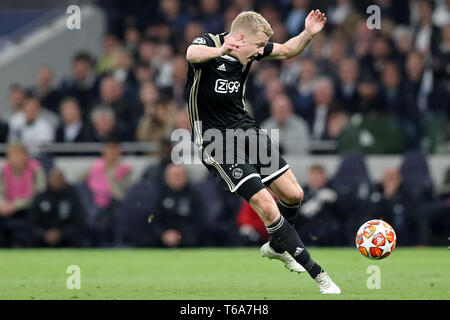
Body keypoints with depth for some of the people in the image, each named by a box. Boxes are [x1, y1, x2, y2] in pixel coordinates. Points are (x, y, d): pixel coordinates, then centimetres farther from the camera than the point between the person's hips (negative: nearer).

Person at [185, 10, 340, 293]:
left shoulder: (250, 50, 2)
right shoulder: (208, 44, -18)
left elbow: (287, 51, 18)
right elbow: (192, 54, -44)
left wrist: (308, 34, -4)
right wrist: (221, 51, -66)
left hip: (246, 129, 8)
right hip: (216, 140, -8)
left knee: (293, 195, 7)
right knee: (267, 206, -16)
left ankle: (277, 247, 38)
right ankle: (318, 274, -10)